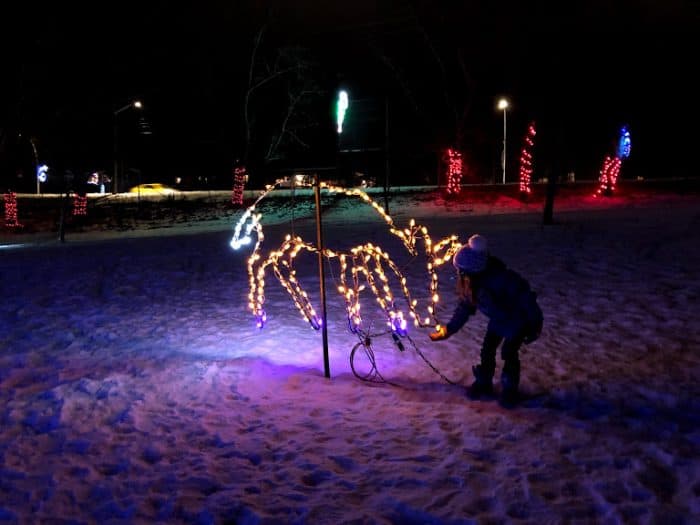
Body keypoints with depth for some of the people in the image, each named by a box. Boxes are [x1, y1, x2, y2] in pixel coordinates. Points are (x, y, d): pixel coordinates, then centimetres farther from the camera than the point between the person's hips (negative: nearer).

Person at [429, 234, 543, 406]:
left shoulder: (499, 277, -39)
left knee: (509, 352, -10)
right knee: (487, 349, 4)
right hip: (498, 318, 6)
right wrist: (448, 329, -3)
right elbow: (465, 306, -2)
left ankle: (510, 390, 9)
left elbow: (523, 295, -31)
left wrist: (534, 323, -26)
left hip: (518, 317, -6)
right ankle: (483, 383, 22)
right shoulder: (468, 281, -17)